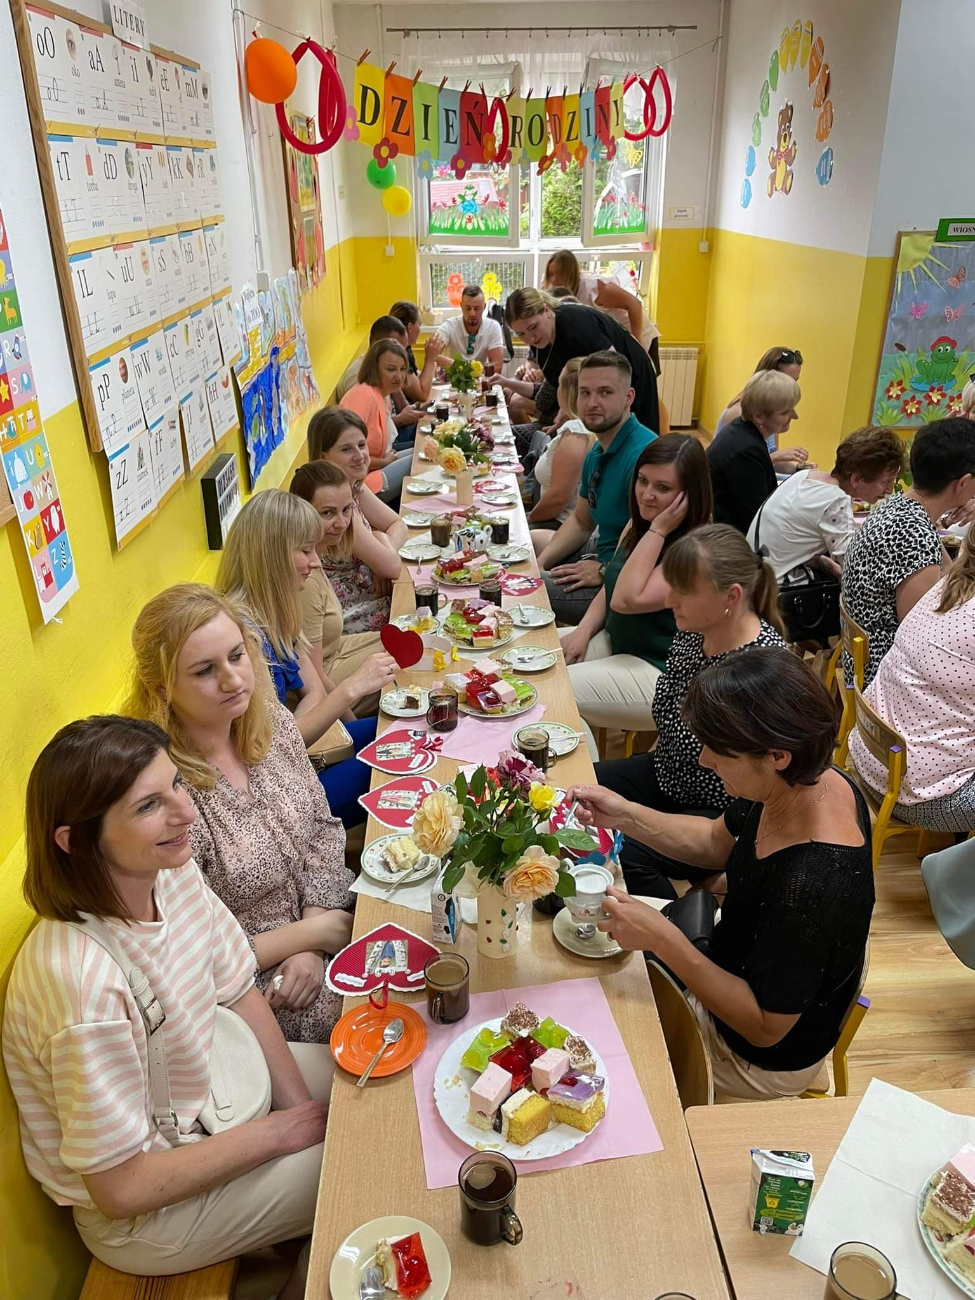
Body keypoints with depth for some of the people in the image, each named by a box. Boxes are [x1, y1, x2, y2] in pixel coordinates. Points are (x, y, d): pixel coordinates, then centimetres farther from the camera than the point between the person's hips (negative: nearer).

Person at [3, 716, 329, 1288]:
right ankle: (307, 1285, 28)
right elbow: (122, 1188, -27)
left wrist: (301, 1108, -8)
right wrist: (275, 1133, -17)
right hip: (145, 1217, -6)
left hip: (208, 1090, 7)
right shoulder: (86, 981, -38)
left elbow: (240, 992, 0)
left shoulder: (174, 872, -16)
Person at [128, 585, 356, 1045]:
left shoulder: (271, 720, -7)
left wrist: (311, 951, -9)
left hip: (326, 915, 6)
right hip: (252, 990, -6)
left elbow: (322, 828, 3)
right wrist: (311, 933, -14)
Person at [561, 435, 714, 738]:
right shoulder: (638, 524, 3)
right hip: (615, 641, 9)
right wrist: (583, 632, -1)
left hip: (660, 670, -9)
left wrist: (658, 531, -27)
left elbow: (627, 599, -31)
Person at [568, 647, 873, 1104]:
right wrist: (624, 815, -10)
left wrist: (663, 940, -34)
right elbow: (717, 842, 2)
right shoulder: (811, 780, -18)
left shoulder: (811, 886, -42)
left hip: (763, 1061, -7)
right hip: (745, 968, 7)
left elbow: (765, 1028, -28)